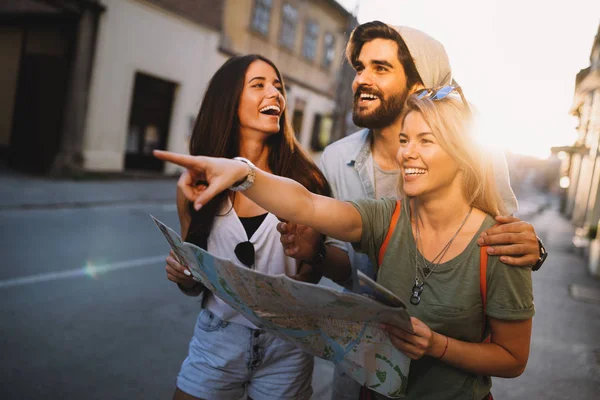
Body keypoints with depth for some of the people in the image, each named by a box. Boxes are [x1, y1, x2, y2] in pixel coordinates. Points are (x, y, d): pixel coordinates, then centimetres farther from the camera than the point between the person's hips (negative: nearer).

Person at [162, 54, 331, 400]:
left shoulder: (304, 179, -13)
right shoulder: (195, 184, -7)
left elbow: (311, 277, -3)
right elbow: (195, 284, 5)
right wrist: (184, 276, -16)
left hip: (285, 344, 0)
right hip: (218, 338, 1)